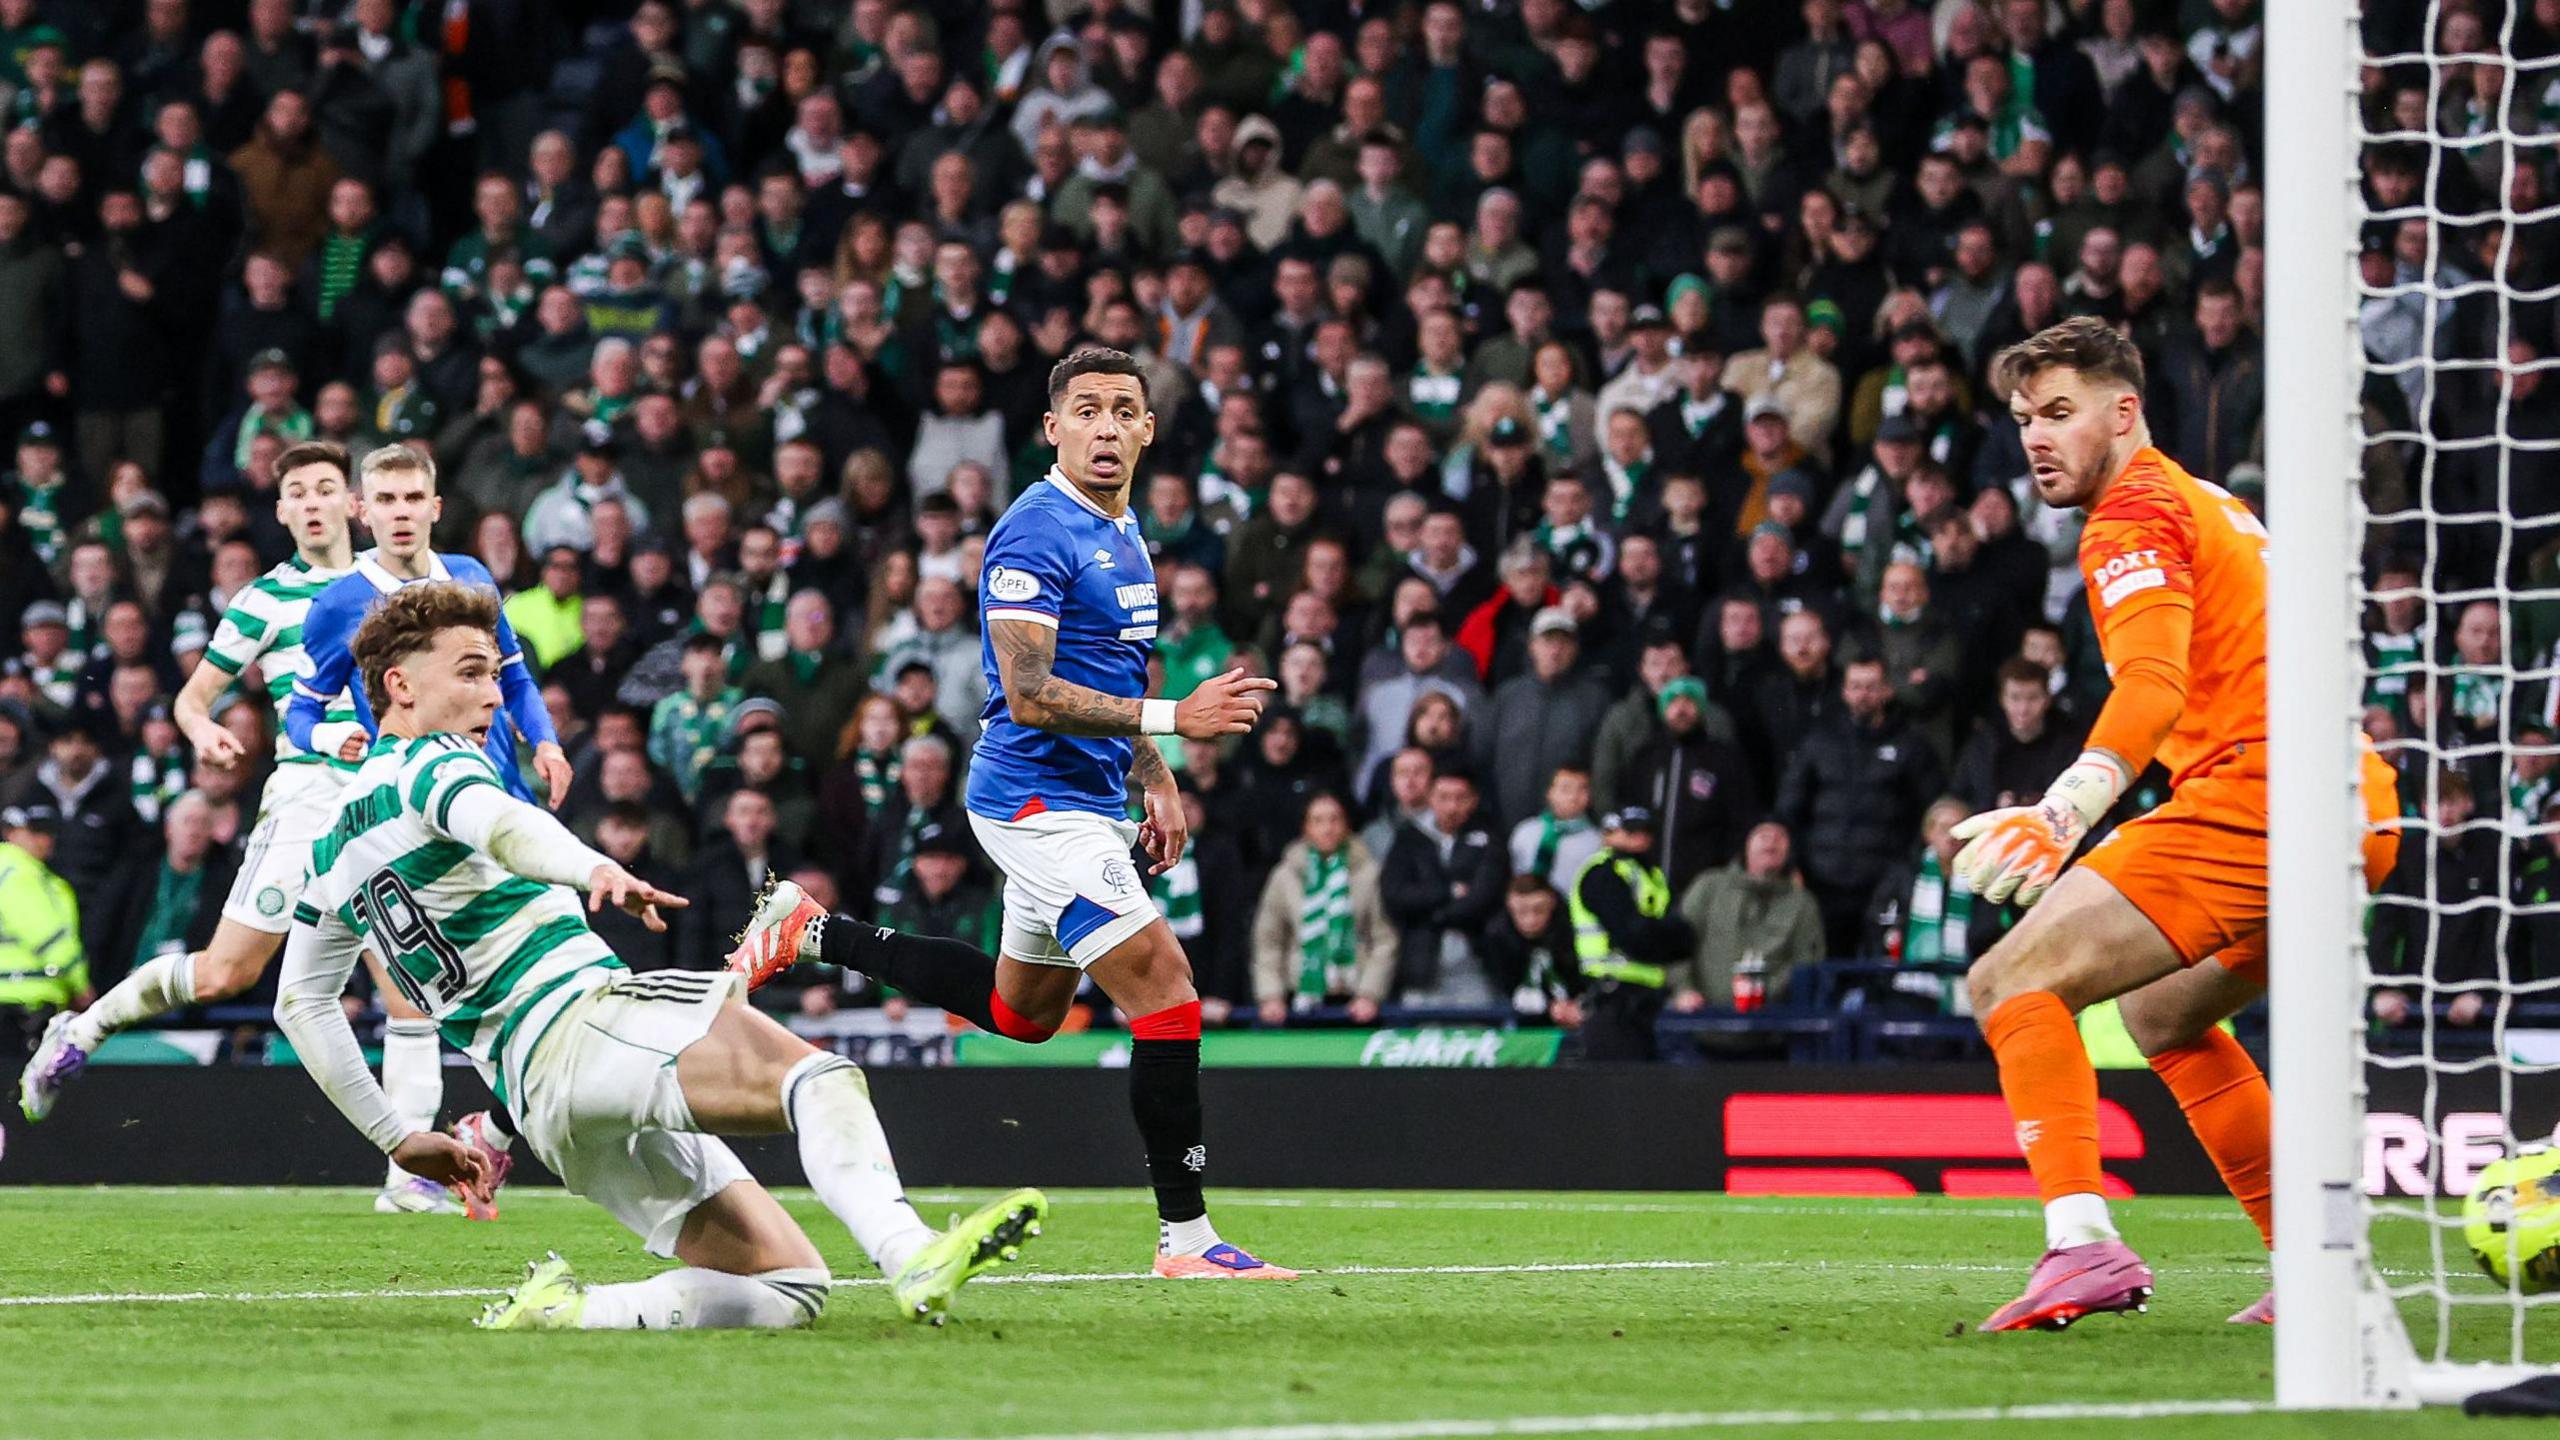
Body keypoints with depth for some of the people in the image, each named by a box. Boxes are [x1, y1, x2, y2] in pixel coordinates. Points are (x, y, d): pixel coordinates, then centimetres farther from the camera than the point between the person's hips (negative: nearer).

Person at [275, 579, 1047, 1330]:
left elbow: (299, 1003, 35)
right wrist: (597, 870, -46)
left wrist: (395, 1135, 36)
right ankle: (911, 1256, -57)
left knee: (789, 1291, 4)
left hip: (534, 1103, 9)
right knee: (817, 1075, -31)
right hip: (578, 1020, -9)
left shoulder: (337, 842, 26)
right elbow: (499, 824, -26)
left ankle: (560, 1308, -11)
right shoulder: (429, 761, -1)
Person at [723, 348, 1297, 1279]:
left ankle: (809, 933, 32)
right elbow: (1029, 695, -24)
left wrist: (1155, 780, 20)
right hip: (1039, 802, -10)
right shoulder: (1036, 535, -17)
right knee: (1162, 986, -15)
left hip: (1085, 801, 10)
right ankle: (1186, 1236, -12)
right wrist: (1173, 718, -28)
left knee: (1022, 1009, 23)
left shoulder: (1124, 533, 13)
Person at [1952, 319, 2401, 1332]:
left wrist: (2067, 812, -36)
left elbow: (2153, 685, -22)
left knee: (2013, 983, -11)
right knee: (2162, 1013, 30)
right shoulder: (2211, 506, 25)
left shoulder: (2135, 517, -4)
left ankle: (2084, 1246, -29)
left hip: (2252, 795, -10)